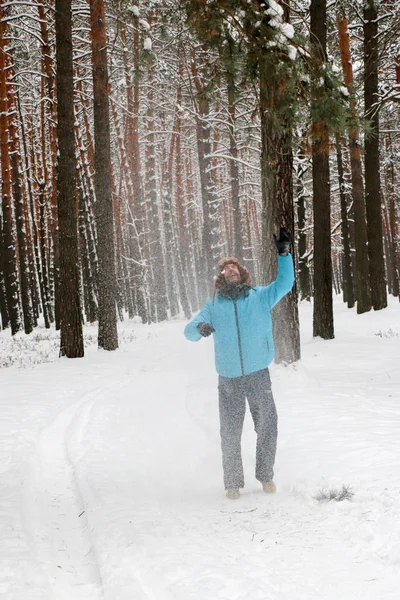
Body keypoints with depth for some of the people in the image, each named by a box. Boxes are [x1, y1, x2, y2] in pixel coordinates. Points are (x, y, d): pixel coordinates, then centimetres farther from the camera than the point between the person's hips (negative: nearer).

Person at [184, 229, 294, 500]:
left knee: (267, 426, 3)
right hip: (229, 379, 0)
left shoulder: (260, 296, 5)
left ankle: (266, 476, 20)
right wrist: (199, 328, -21)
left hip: (259, 375, 0)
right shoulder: (213, 305, 7)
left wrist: (284, 253, -17)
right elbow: (189, 331, 3)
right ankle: (233, 482, 15)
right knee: (230, 432, 3)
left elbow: (285, 283, -6)